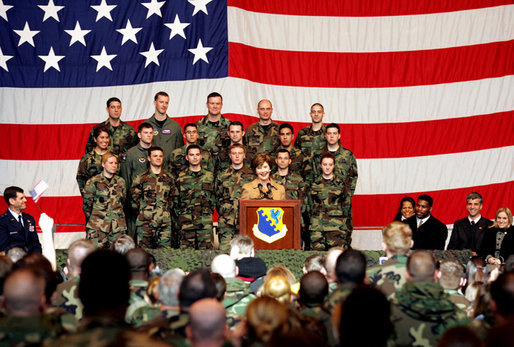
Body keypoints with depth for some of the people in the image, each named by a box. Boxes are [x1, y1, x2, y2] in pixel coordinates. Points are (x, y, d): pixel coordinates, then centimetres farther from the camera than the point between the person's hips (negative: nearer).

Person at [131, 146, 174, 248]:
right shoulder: (141, 178, 2)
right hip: (145, 222, -3)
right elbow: (135, 197, 4)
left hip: (165, 222, 3)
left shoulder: (168, 178, 13)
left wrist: (167, 209, 11)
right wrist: (141, 213, 2)